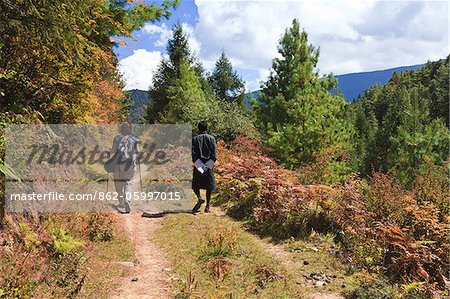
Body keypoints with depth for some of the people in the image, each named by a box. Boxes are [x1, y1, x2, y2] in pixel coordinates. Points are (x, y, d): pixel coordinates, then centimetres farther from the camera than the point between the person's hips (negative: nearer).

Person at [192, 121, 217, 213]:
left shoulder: (195, 139, 1)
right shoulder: (211, 138, 3)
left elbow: (193, 153, -6)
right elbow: (214, 153, -5)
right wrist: (211, 163, -3)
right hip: (209, 166, 1)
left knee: (195, 185, 10)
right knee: (209, 186, 8)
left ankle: (200, 198, -17)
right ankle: (207, 207, 8)